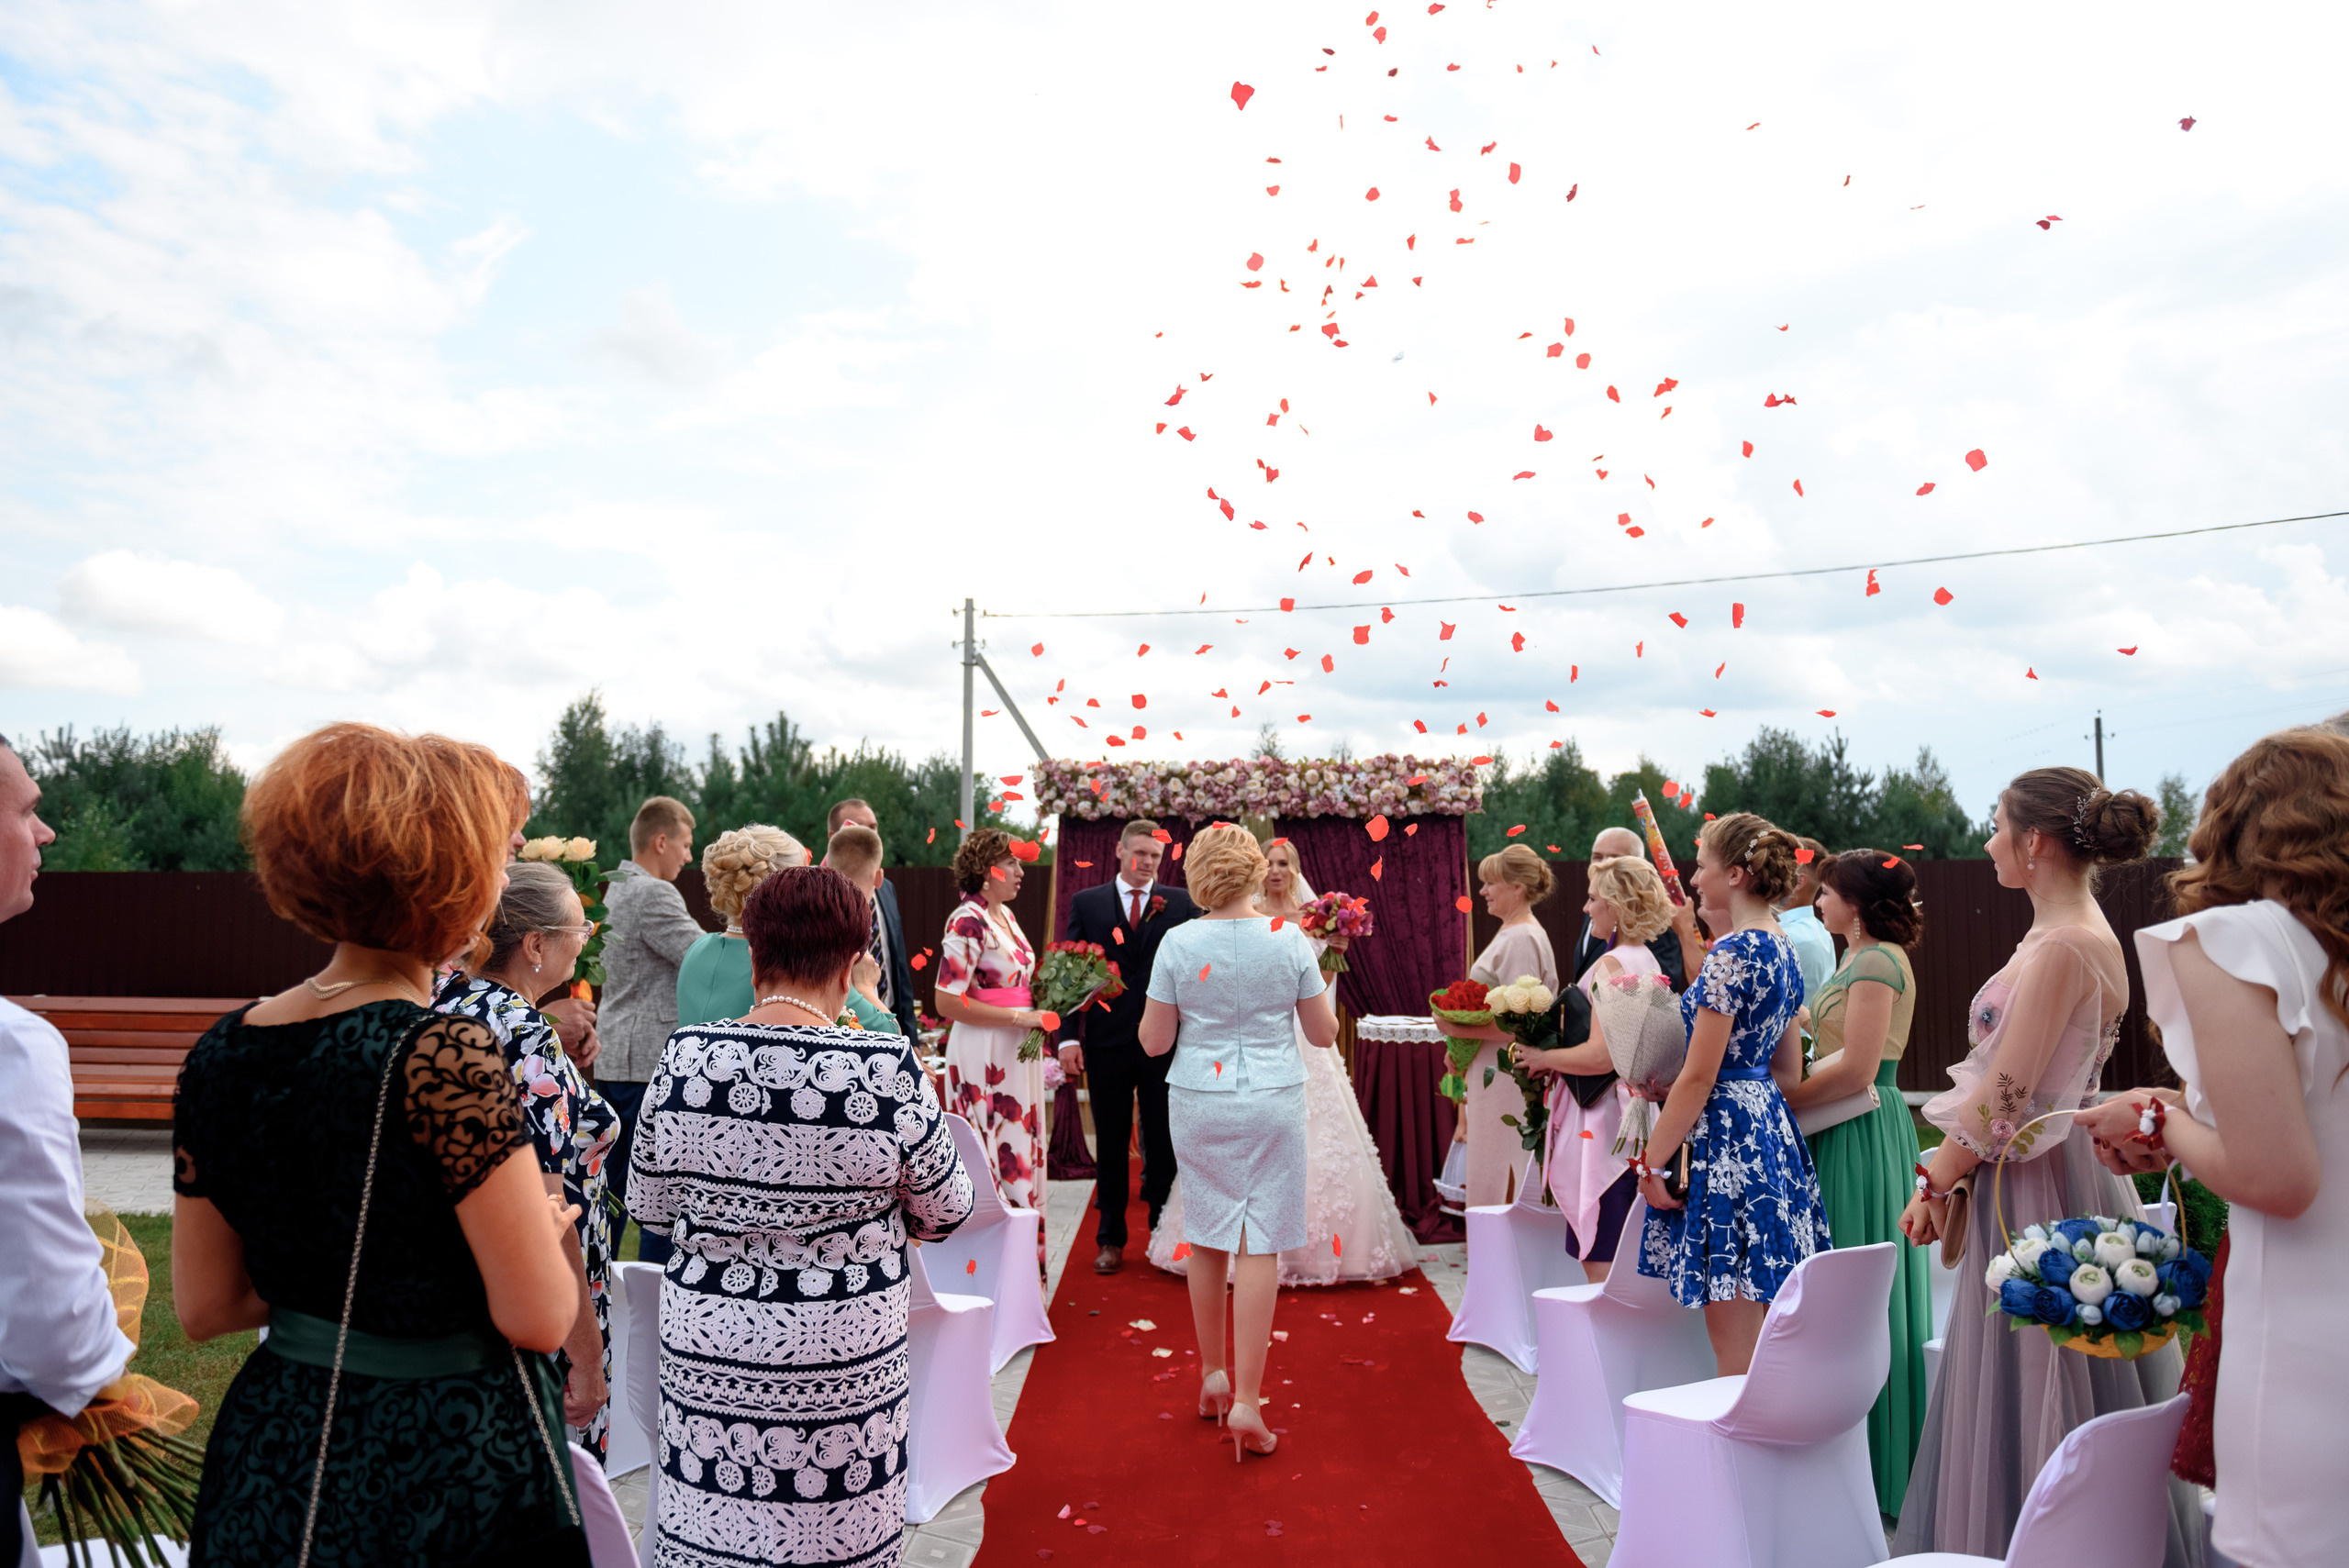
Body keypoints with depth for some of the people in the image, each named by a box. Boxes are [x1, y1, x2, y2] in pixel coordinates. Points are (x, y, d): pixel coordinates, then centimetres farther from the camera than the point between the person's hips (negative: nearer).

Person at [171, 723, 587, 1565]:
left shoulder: (220, 1054, -4)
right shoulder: (445, 1054, -25)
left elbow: (203, 1308, 6)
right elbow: (539, 1317, -20)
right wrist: (544, 1228, -1)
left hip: (270, 1459, 6)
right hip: (453, 1468, -6)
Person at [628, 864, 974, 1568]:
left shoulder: (684, 1056, -10)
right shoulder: (887, 1068, -18)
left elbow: (649, 1208, 3)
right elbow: (945, 1212, -4)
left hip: (705, 1351, 3)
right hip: (842, 1362, -2)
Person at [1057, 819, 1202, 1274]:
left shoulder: (1180, 903, 3)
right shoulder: (1086, 903, 4)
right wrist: (1068, 1036, -7)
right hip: (1107, 1042, 0)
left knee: (1163, 1142, 9)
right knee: (1111, 1144, 10)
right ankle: (1112, 1238, 22)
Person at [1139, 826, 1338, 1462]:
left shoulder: (1178, 944, -8)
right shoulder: (1289, 942, -7)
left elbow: (1153, 1041, -3)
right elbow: (1324, 1034, 2)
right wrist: (1322, 983, 18)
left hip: (1198, 1101, 1)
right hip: (1273, 1102, -1)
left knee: (1206, 1239, 15)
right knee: (1260, 1244, 2)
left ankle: (1213, 1375, 28)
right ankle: (1246, 1400, 1)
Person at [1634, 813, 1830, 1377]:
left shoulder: (1732, 953, -16)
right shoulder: (1782, 948, 12)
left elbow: (1698, 1078, -18)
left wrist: (1652, 1162, -11)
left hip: (1725, 1139, -10)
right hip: (1772, 1128, 10)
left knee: (1737, 1350, -3)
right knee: (1766, 1341, 16)